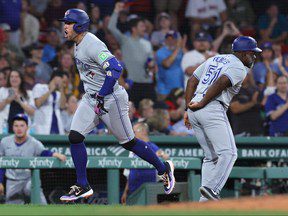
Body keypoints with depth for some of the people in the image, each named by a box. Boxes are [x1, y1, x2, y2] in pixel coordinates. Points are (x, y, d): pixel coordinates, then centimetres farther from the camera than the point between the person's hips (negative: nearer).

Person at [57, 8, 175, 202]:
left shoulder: (92, 45, -21)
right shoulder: (79, 45, 9)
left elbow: (115, 68, -30)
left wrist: (101, 95, -28)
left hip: (110, 98, -9)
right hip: (91, 99, 9)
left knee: (128, 142, 3)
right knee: (74, 137, -5)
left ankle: (164, 168, 23)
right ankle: (83, 186, 1)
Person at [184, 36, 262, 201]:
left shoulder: (214, 59, 25)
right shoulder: (240, 68, 0)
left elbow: (192, 81, 19)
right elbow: (220, 83, -17)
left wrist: (188, 108, 14)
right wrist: (201, 104, -14)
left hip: (194, 110, 8)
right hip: (212, 110, -8)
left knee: (211, 156, 13)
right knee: (228, 153, -8)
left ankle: (205, 199, 4)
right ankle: (211, 189, -24)